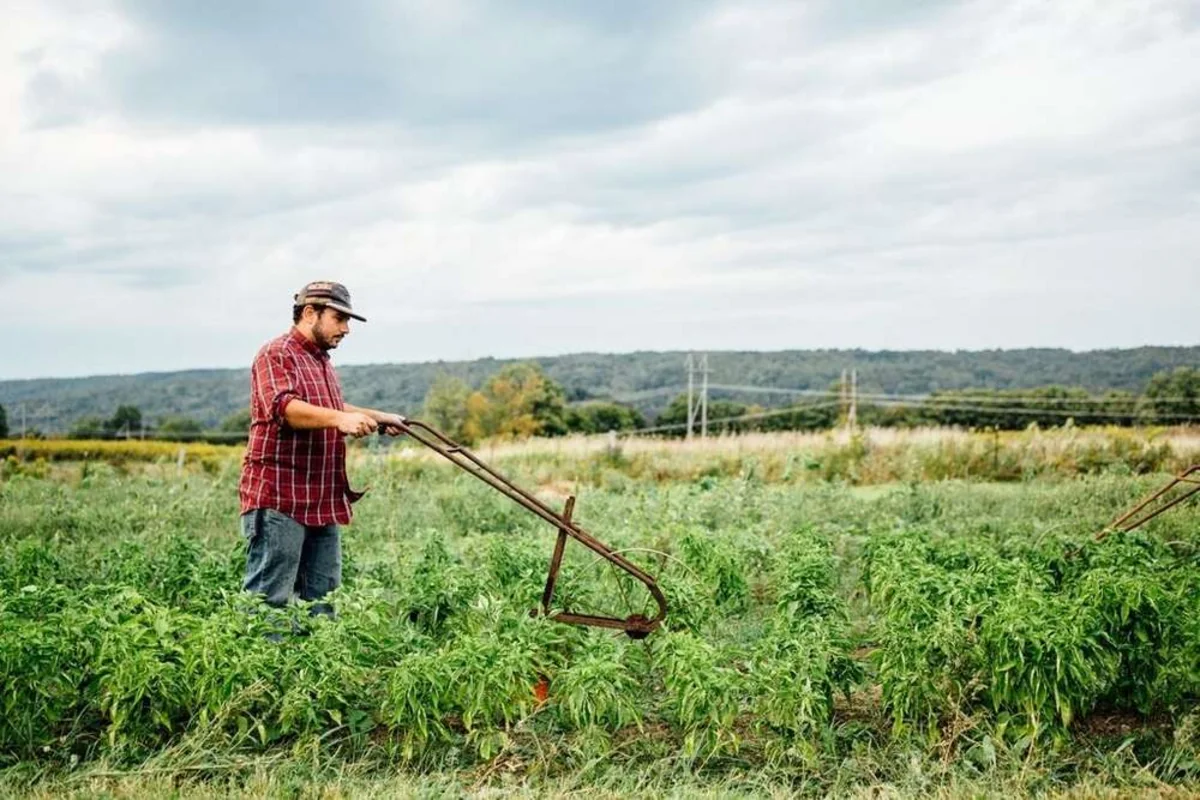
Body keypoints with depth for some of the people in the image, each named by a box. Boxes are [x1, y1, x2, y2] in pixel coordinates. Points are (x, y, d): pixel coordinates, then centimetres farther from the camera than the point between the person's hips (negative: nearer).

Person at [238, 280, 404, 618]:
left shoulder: (322, 361, 23)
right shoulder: (276, 355, -9)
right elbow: (284, 407, -27)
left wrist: (378, 418, 31)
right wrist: (339, 419, -39)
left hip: (323, 504, 10)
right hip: (278, 501, -10)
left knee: (322, 600, 11)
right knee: (269, 599, -8)